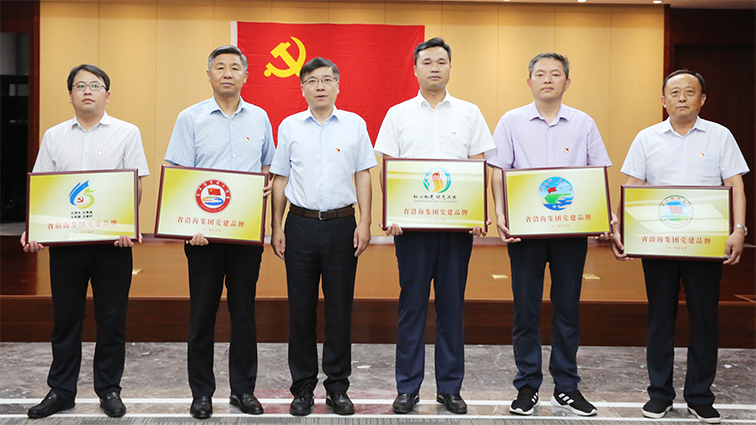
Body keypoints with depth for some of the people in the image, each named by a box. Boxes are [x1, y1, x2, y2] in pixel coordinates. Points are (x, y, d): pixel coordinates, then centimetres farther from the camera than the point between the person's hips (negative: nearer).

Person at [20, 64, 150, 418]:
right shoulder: (54, 136, 12)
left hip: (113, 240, -2)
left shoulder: (126, 133, 4)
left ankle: (109, 389, 17)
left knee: (111, 319, 4)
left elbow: (136, 184, -2)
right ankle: (60, 391, 20)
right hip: (64, 238, 2)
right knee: (65, 317, 8)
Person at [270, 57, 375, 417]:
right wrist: (276, 228, 3)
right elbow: (280, 179, 9)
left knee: (340, 308, 3)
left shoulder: (354, 125, 6)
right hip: (300, 225, 1)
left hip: (341, 224, 0)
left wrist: (365, 223, -3)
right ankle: (303, 387, 16)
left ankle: (337, 386, 16)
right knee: (301, 309, 4)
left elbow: (363, 175, 5)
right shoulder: (289, 127, 7)